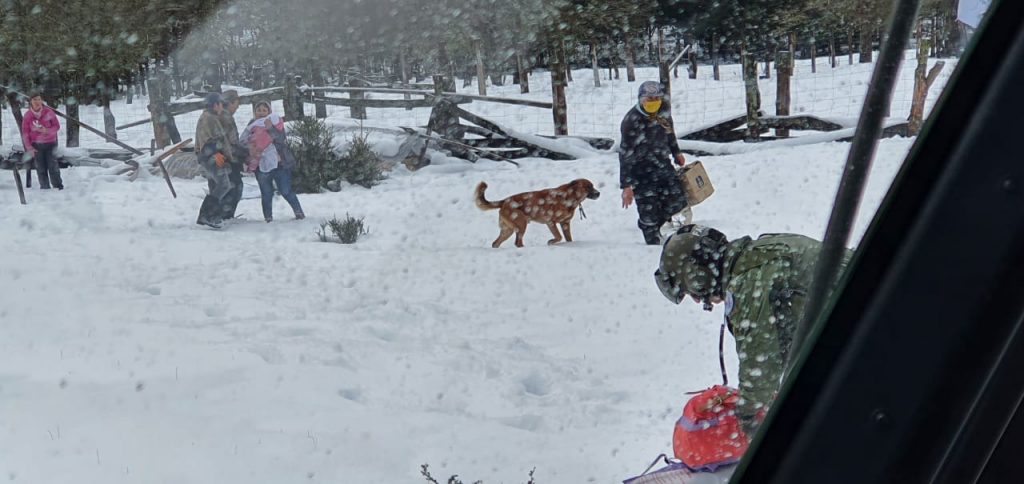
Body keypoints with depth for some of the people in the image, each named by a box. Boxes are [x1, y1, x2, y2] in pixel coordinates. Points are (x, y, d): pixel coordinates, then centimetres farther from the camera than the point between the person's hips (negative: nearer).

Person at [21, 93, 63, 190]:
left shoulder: (48, 112, -7)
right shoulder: (27, 115, -2)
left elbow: (57, 126, -1)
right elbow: (25, 132, 2)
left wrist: (46, 130, -20)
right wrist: (29, 147, -4)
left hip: (50, 143, -2)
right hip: (36, 145, 2)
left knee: (53, 166, -8)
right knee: (40, 168, 1)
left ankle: (58, 186, -1)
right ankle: (45, 187, 8)